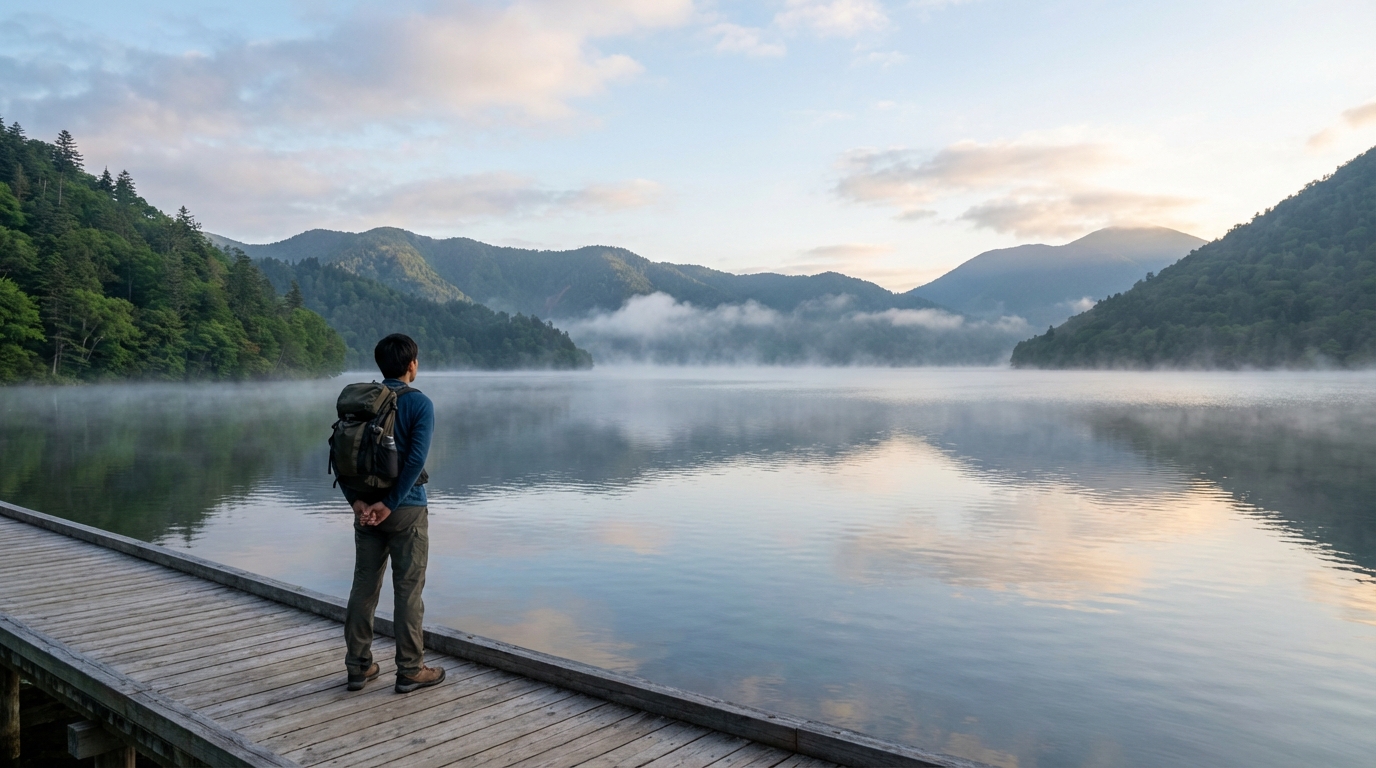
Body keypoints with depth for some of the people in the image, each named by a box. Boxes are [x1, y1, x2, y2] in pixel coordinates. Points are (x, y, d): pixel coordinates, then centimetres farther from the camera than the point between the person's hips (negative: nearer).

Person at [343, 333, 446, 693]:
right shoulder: (420, 404, -9)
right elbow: (416, 459, -20)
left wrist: (357, 500, -9)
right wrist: (390, 504, -17)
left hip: (366, 509, 5)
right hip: (407, 510, -5)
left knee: (364, 587, 13)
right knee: (408, 590, 3)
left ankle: (359, 666, 21)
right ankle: (410, 670, 11)